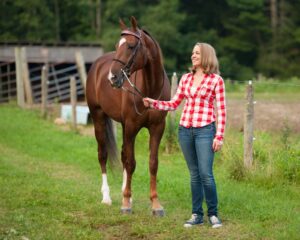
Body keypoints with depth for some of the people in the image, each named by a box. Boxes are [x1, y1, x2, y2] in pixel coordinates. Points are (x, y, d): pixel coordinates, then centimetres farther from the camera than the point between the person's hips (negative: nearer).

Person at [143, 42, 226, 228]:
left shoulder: (216, 80, -4)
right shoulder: (186, 78, 10)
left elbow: (221, 110, -5)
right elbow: (174, 104, 14)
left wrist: (219, 136, -10)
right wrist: (153, 103, -1)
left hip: (205, 130, -5)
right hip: (185, 130, 5)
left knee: (206, 174, -9)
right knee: (194, 174, 10)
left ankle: (213, 214, 5)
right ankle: (197, 215, 16)